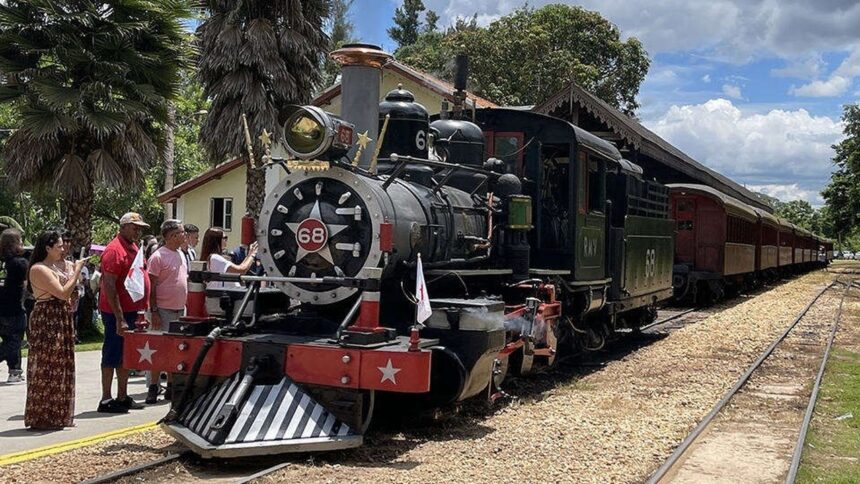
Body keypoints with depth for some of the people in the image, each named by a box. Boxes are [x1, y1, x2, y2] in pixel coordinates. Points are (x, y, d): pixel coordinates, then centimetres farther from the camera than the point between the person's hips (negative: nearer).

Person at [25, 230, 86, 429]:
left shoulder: (53, 267, 16)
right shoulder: (39, 269, -14)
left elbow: (65, 295, 20)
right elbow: (63, 293, -21)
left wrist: (73, 271, 11)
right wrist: (77, 271, -13)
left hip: (59, 323, 10)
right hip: (47, 322, -10)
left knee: (58, 368, 12)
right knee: (46, 369, -6)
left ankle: (56, 416, 19)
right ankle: (41, 418, 0)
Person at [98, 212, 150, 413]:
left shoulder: (133, 247, 15)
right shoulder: (114, 250, -15)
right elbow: (109, 286, -21)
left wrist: (141, 310, 17)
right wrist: (119, 318, -24)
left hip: (132, 310, 10)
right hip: (117, 312, -10)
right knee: (112, 355, -3)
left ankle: (122, 397, 22)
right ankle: (106, 400, 2)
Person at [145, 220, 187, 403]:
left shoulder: (181, 254, 13)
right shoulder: (158, 256, -11)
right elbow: (151, 286, -13)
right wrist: (154, 311, -17)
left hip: (180, 310, 8)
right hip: (164, 311, -8)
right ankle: (152, 387, 3)